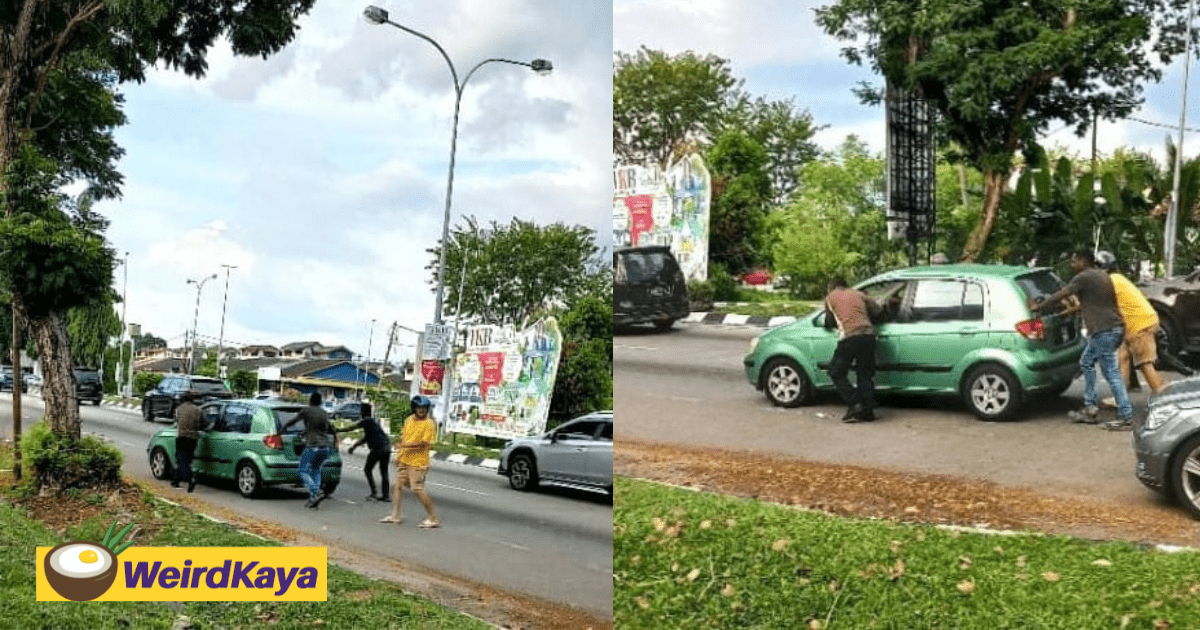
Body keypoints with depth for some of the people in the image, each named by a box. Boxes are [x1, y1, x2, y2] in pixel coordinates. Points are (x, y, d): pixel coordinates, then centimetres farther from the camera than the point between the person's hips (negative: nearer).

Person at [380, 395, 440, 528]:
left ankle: (433, 519, -4)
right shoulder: (409, 420, 10)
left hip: (418, 463, -8)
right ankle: (395, 515, 22)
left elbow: (426, 444, -19)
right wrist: (400, 454, 14)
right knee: (396, 485, 11)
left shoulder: (428, 424, -13)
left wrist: (408, 445, -24)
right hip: (404, 461, 8)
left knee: (418, 490, -11)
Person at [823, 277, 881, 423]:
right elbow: (876, 309, 20)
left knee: (836, 372, 8)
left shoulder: (830, 297, 16)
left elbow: (829, 322, 22)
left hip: (849, 337, -4)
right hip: (868, 334, 4)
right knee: (865, 374, 12)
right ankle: (867, 411, 7)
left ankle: (854, 405, -4)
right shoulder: (857, 294, 24)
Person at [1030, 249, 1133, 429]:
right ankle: (1090, 409, 20)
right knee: (1087, 362, 19)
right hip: (1114, 327, 10)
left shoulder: (1084, 278, -10)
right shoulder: (1101, 275, 17)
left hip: (1103, 330, -10)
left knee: (1111, 372, -8)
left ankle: (1126, 416, -8)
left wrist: (1037, 307, 2)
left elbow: (1060, 295, -8)